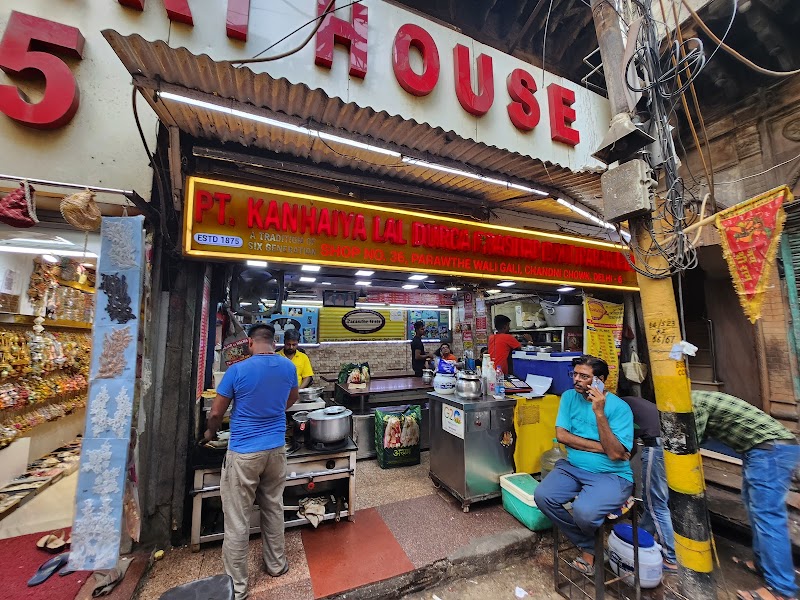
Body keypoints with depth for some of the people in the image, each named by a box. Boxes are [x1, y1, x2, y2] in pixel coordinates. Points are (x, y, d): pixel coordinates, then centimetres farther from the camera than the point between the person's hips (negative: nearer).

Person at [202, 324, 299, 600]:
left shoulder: (237, 370, -15)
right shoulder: (288, 367, -3)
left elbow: (215, 413, -4)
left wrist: (209, 433, 18)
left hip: (244, 453, -4)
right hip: (276, 449, 4)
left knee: (237, 522, 11)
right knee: (273, 509, 22)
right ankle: (276, 564, 39)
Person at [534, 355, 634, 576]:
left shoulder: (619, 408, -12)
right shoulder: (569, 397, 1)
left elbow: (615, 453, -20)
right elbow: (561, 434, -5)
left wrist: (599, 412, -26)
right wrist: (601, 447, -13)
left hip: (612, 475, -4)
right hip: (573, 467, 5)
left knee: (583, 510, -30)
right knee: (542, 496, -17)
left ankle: (588, 544, 9)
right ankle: (588, 545, 7)